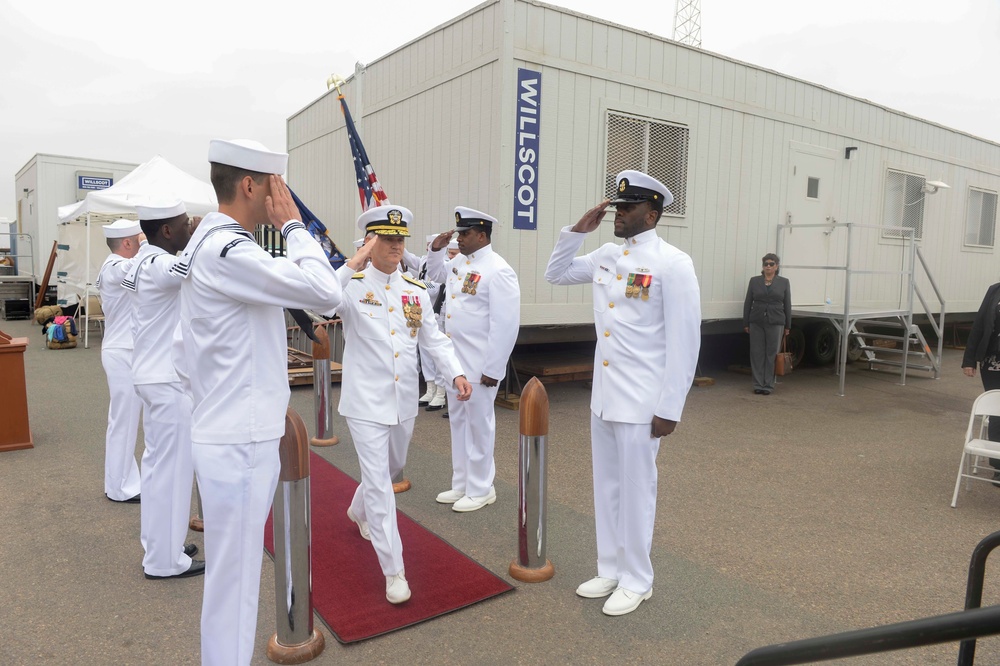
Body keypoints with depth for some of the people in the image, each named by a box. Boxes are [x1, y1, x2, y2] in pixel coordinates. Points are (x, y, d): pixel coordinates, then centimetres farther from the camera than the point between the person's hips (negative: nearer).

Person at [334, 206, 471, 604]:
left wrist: (456, 373, -8)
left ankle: (359, 511, 56)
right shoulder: (352, 285, -9)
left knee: (391, 469, 25)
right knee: (379, 482, -4)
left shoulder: (416, 289, 5)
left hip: (404, 402, 6)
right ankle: (394, 572, 7)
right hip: (366, 402, -5)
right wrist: (353, 265, -31)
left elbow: (433, 338, 6)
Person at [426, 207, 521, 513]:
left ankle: (480, 489, 20)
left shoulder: (498, 271, -17)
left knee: (478, 425, 4)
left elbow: (506, 324, -20)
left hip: (480, 364, -8)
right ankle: (462, 484, 30)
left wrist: (493, 369, -19)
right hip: (454, 360, 9)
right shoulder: (460, 263, 9)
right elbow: (436, 275, 31)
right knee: (459, 422, 16)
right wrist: (436, 250, 11)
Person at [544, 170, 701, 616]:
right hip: (602, 395, 7)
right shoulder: (607, 256, 7)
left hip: (641, 401, -7)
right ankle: (610, 570, 33)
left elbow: (684, 340, -14)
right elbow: (556, 274, 19)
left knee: (635, 490, 6)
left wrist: (670, 408, -15)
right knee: (606, 487, 16)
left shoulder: (672, 263, -13)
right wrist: (578, 230, 4)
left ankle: (636, 580, 25)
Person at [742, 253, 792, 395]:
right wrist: (746, 323, 3)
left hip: (775, 323, -1)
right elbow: (748, 303, 6)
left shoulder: (784, 282, 4)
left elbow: (787, 305, 6)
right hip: (756, 323, 1)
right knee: (757, 354, 3)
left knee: (771, 354, 3)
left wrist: (787, 326, 4)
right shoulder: (754, 281, 5)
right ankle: (758, 385, 12)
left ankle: (768, 385, 12)